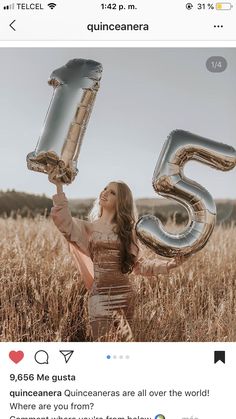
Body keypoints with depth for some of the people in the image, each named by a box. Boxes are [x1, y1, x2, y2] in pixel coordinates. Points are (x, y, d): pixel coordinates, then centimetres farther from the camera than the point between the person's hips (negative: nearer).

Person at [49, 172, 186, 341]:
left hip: (125, 294, 2)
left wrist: (168, 264, 0)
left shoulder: (126, 230, 12)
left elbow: (139, 264, 11)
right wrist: (59, 187, -17)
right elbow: (65, 222, -12)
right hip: (100, 294, -2)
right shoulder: (88, 228, 7)